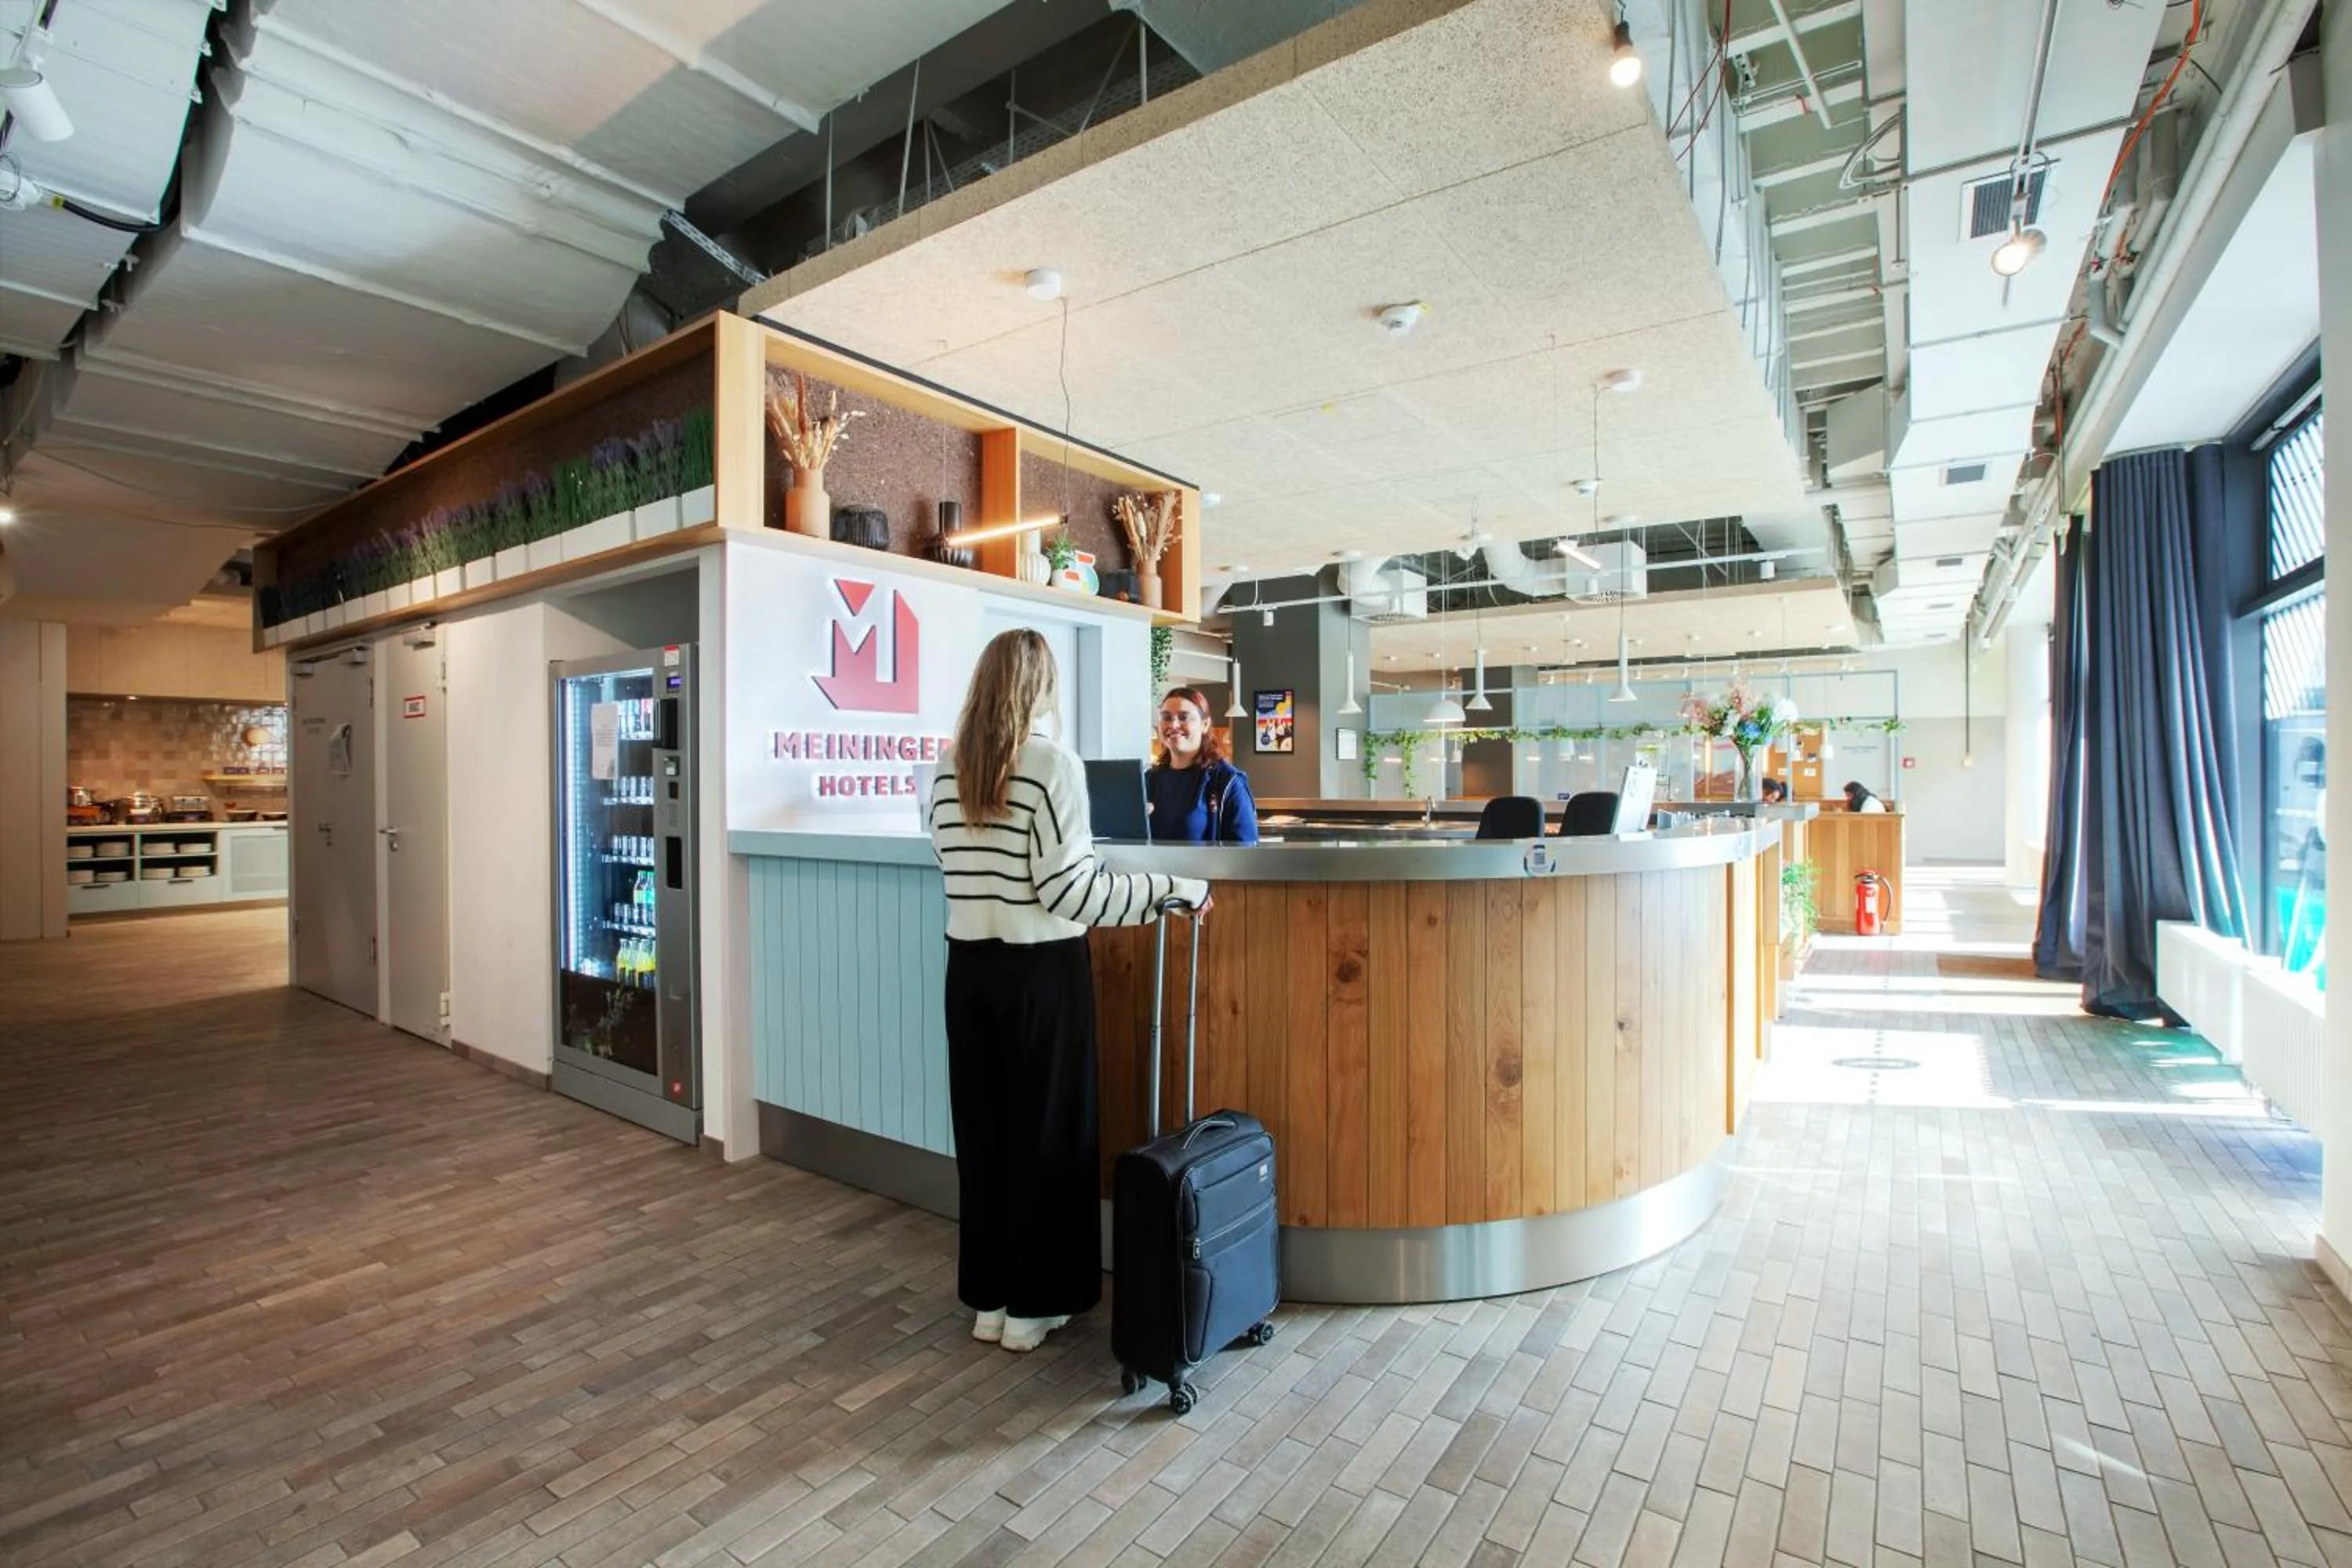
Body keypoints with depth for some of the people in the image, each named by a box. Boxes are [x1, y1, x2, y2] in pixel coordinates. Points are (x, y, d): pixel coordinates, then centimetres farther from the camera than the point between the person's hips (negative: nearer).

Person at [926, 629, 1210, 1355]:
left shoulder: (950, 769, 2)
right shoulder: (1053, 764, -13)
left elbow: (955, 861, 7)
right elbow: (1068, 889, -17)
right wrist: (1173, 888, -10)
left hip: (970, 965, 5)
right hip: (1041, 970, -5)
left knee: (982, 1127, 15)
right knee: (1046, 1128, 9)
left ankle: (986, 1297, 29)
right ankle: (1032, 1305, 22)